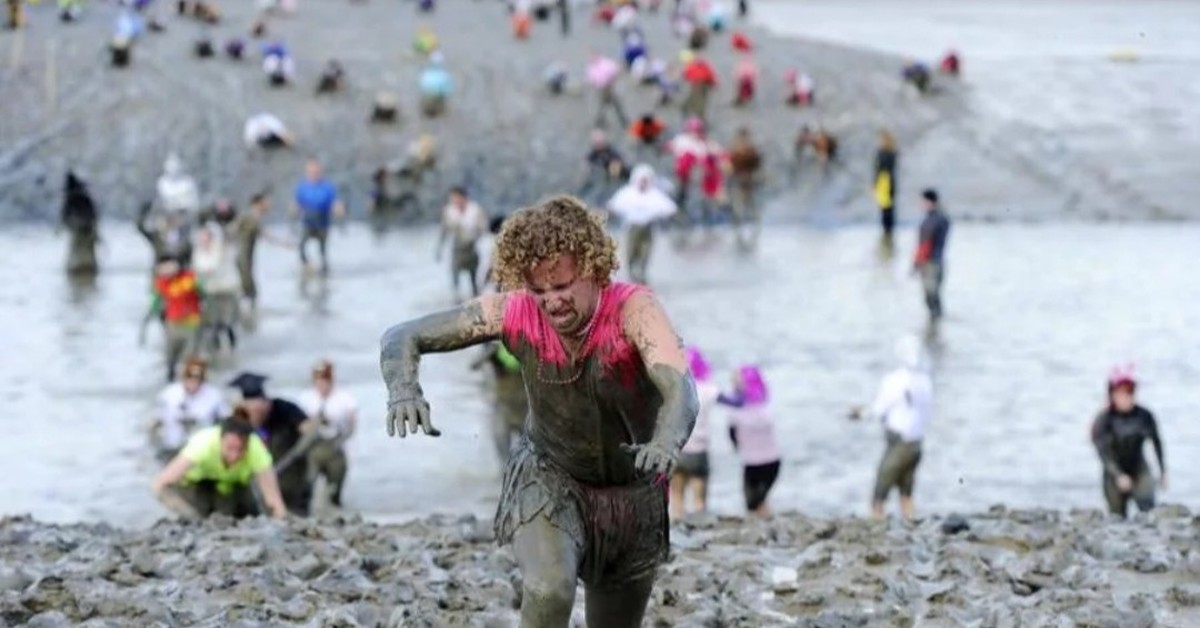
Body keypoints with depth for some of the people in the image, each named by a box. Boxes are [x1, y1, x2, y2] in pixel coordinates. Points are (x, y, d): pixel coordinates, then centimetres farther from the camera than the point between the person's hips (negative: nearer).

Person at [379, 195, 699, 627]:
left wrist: (666, 443, -69)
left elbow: (680, 389, -47)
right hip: (549, 479, 0)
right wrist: (403, 389, -40)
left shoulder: (634, 310, -30)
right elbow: (402, 338, -17)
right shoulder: (515, 312, -23)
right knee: (548, 591, -31)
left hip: (633, 493, 0)